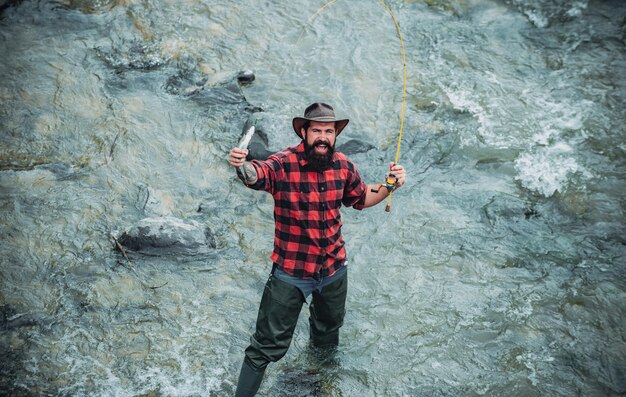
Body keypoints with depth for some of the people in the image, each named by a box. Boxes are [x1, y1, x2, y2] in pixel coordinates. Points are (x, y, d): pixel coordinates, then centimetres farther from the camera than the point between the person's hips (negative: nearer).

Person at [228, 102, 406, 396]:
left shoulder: (343, 165, -5)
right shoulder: (284, 164, -21)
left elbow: (361, 198, 11)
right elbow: (258, 174, -43)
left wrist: (389, 186, -6)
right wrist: (242, 166, -65)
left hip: (334, 269, 5)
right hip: (290, 274, -5)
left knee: (330, 326, 33)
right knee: (268, 346, 3)